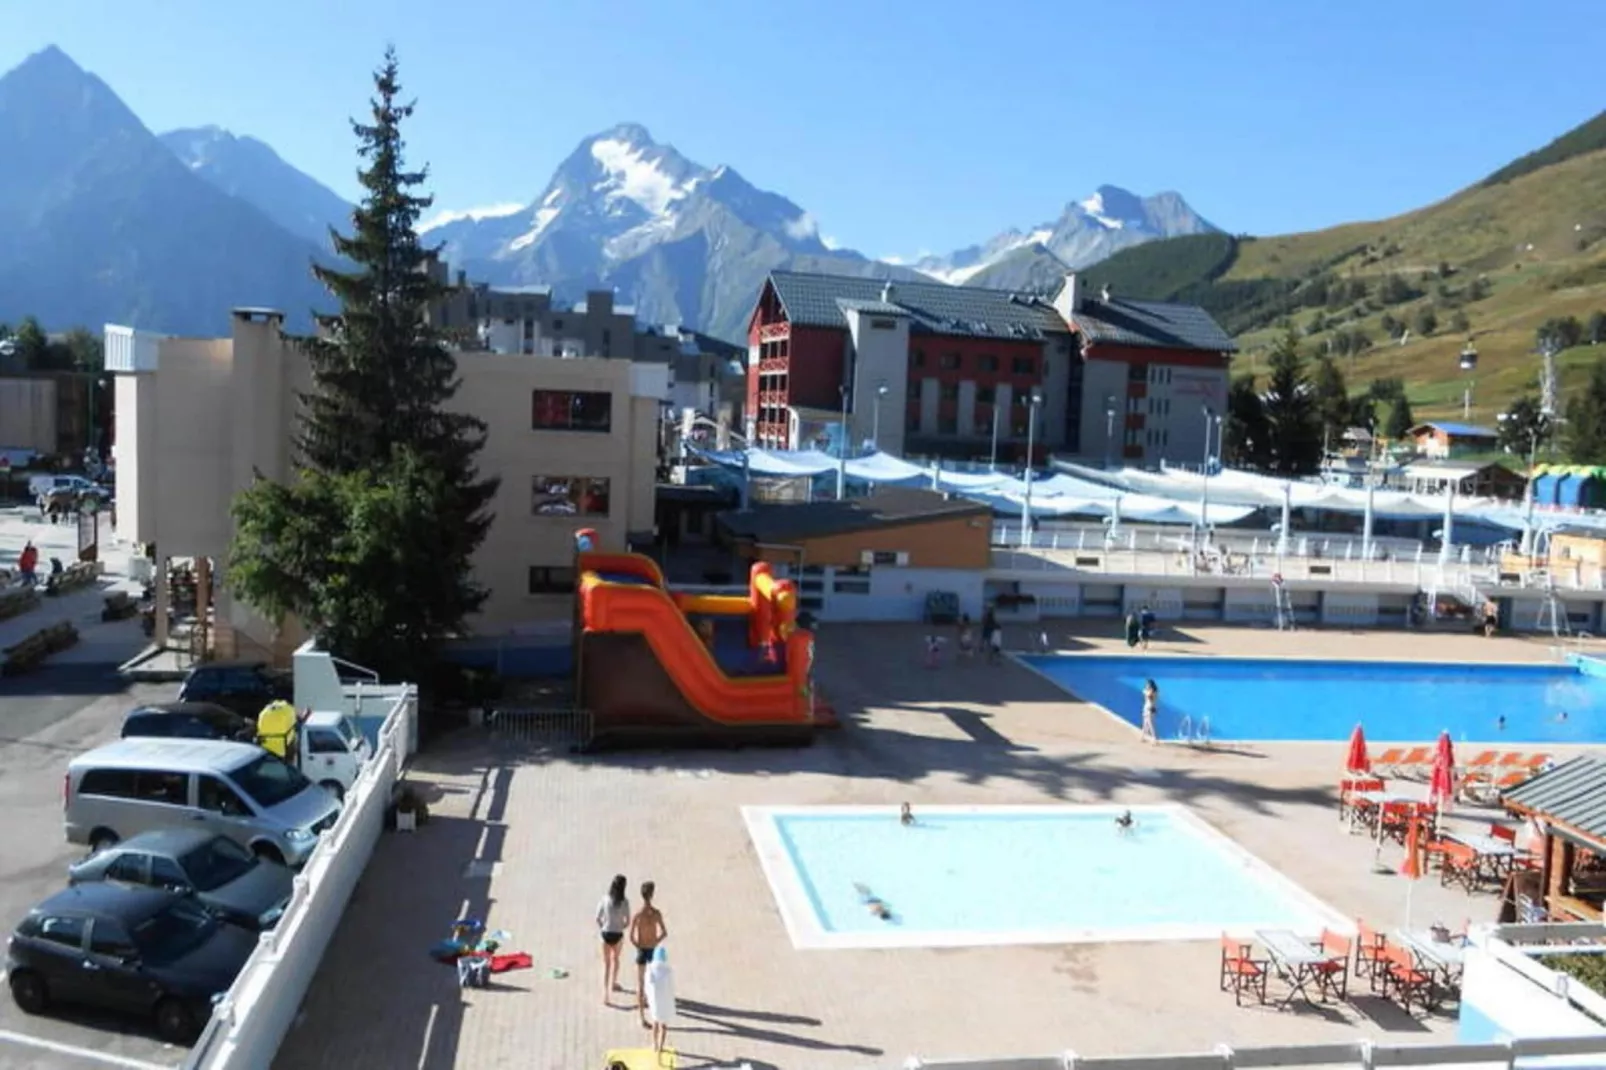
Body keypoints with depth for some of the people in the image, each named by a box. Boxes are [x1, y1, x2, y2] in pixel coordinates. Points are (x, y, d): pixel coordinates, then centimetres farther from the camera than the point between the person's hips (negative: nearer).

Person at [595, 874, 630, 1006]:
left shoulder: (604, 899, -11)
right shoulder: (624, 902, -15)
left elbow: (597, 918, -5)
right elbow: (627, 922, -10)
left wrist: (602, 929, 11)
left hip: (606, 934, 1)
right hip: (618, 934, -1)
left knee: (606, 963, 11)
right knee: (615, 958, 27)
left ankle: (606, 995, 3)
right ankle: (613, 984, 44)